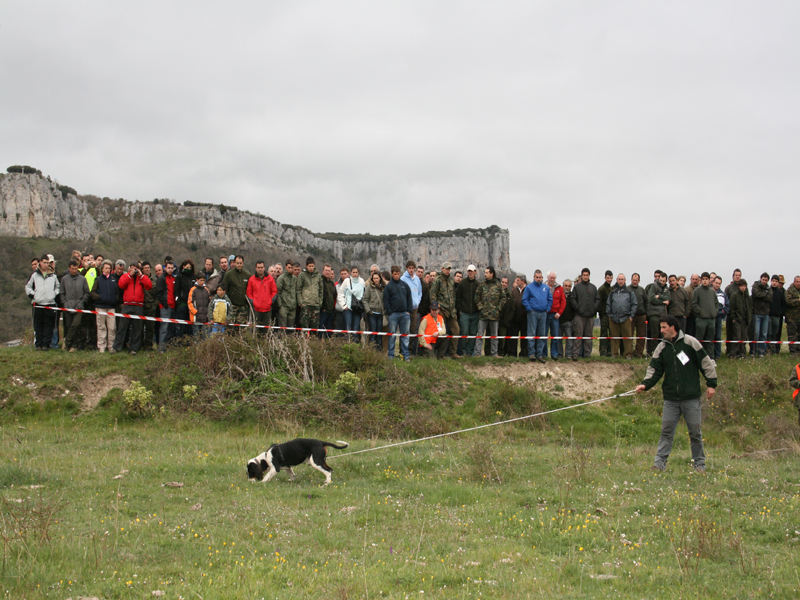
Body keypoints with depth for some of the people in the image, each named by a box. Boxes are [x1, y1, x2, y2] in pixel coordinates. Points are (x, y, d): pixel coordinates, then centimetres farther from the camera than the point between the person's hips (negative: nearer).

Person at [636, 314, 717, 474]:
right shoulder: (661, 347, 5)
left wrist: (711, 383, -1)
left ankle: (699, 463, 15)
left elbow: (705, 362, 0)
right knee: (666, 431, 0)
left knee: (695, 431, 4)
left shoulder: (690, 342, -5)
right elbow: (655, 369, 4)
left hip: (691, 397, -3)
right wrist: (645, 384, -13)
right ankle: (660, 462, 4)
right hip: (670, 398, 3)